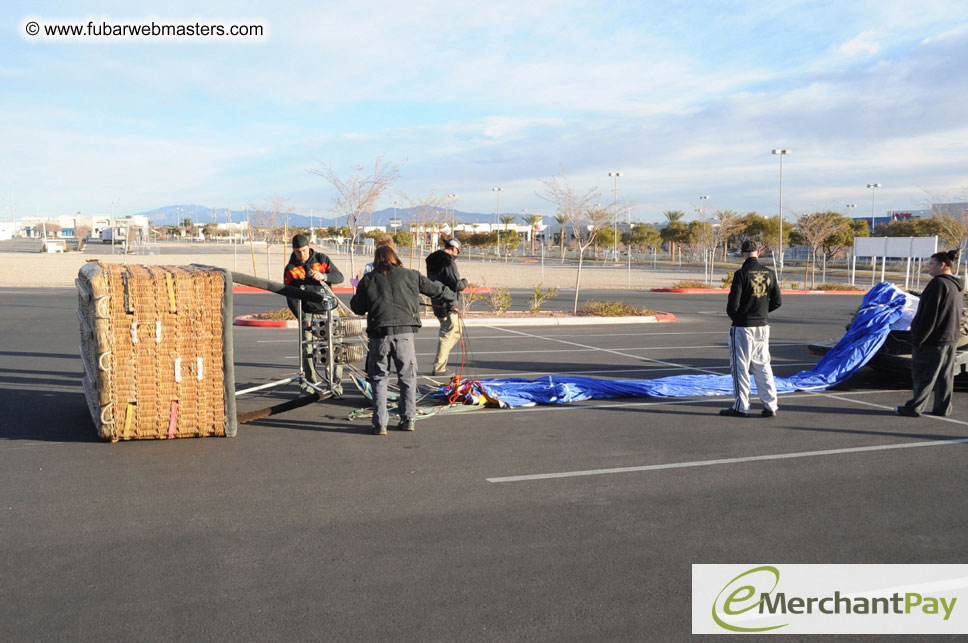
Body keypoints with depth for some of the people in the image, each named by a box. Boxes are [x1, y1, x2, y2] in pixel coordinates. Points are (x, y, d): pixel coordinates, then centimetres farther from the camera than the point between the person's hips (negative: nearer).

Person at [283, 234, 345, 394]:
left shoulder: (321, 259, 1)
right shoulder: (290, 269, 0)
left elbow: (339, 277, -3)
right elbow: (290, 297, -2)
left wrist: (324, 276, -24)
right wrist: (302, 318, -13)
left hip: (326, 310, 0)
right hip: (307, 313, 0)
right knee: (307, 348, -6)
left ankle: (336, 382, 4)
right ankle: (312, 381, 8)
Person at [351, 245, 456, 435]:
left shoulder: (368, 280, 8)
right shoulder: (410, 275, 10)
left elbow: (358, 308, 12)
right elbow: (435, 288, 20)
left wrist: (355, 298, 34)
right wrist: (452, 296, 39)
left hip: (379, 335, 0)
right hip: (404, 333, 0)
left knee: (379, 379, 9)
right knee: (407, 377, 14)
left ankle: (380, 424, 7)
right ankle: (408, 420, 19)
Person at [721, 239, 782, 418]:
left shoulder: (741, 274, -15)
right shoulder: (769, 273, 3)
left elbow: (733, 304, -17)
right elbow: (776, 302, 8)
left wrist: (732, 315, 4)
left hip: (742, 327, -6)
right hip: (762, 326, 6)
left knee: (740, 366, 3)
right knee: (763, 365, 13)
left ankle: (741, 407, 7)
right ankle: (770, 405, 14)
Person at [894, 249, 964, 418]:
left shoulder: (938, 283, -17)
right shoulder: (957, 286, 12)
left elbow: (929, 315, -20)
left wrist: (918, 337, -16)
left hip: (934, 339, -9)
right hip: (952, 337, 9)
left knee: (923, 374, -2)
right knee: (946, 375, 13)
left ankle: (914, 407, 3)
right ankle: (943, 408, 19)